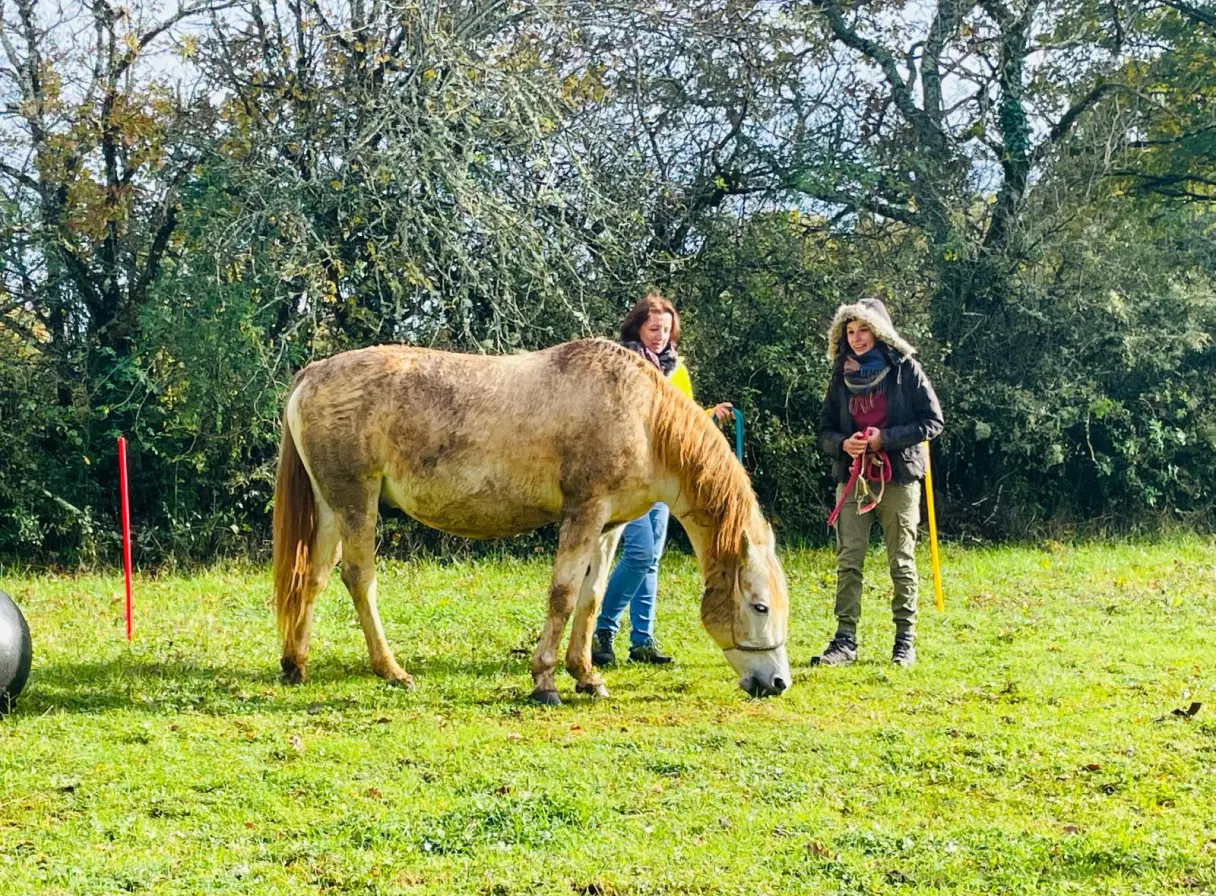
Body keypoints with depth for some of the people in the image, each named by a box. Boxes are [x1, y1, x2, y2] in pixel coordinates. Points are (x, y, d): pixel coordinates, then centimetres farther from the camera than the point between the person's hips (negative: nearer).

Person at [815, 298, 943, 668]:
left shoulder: (904, 369, -3)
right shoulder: (842, 374, 9)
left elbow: (934, 421, -5)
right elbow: (825, 429, 13)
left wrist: (885, 438, -13)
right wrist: (842, 443, -10)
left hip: (898, 477, -3)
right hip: (852, 477, 4)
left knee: (901, 561, 3)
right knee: (848, 559, -1)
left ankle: (905, 639, 10)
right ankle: (845, 639, 2)